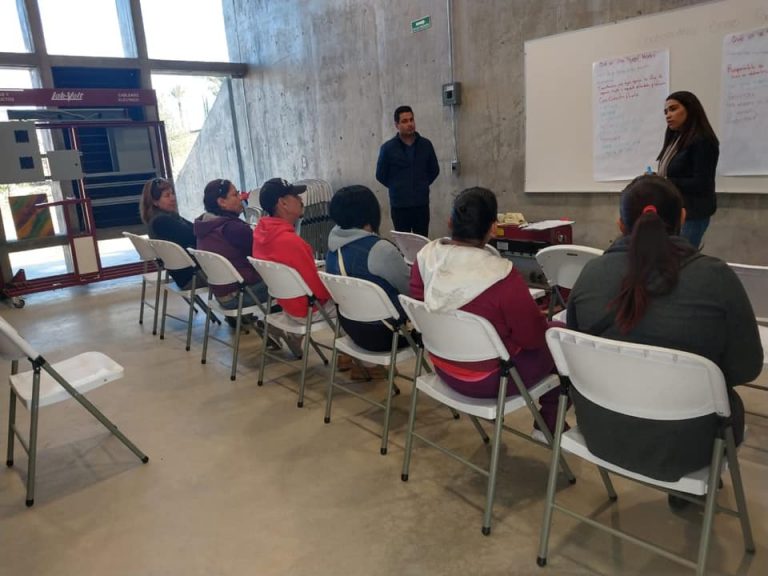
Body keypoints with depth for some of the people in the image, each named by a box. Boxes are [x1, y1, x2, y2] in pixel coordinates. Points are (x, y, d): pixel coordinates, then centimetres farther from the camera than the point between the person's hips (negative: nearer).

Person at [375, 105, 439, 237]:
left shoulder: (426, 145, 1)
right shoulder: (387, 148, -6)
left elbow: (434, 170, 14)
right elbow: (380, 175, 4)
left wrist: (422, 185, 10)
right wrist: (396, 188, 8)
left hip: (422, 203, 2)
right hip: (399, 205, -2)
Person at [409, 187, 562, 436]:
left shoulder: (425, 257, -12)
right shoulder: (501, 276, -31)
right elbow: (534, 337, -19)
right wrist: (549, 324, 4)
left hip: (443, 367, 7)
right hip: (488, 378, -7)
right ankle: (550, 424, 29)